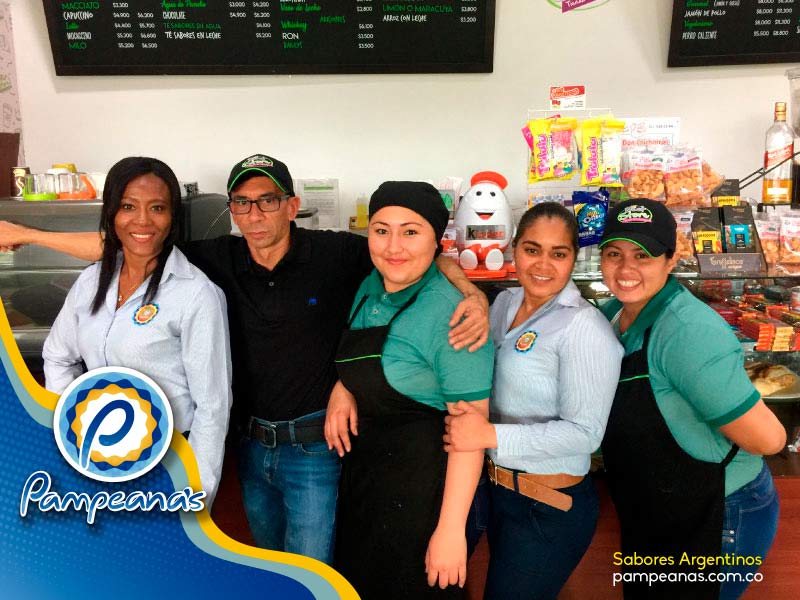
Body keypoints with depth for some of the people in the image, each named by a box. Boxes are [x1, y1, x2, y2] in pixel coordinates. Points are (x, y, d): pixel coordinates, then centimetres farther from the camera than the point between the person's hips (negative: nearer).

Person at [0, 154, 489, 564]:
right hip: (252, 443, 5)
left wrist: (472, 292, -29)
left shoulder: (335, 253, -16)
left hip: (315, 447, -4)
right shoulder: (221, 260, -6)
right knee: (269, 569, 26)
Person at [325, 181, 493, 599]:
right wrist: (340, 390, -4)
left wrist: (451, 529, -21)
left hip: (423, 486, -7)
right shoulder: (370, 289, 0)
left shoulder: (450, 310, -23)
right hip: (362, 471, 7)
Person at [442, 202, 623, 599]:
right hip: (496, 488, 7)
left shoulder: (584, 328, -20)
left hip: (549, 509, -7)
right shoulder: (504, 302, 1)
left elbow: (584, 432, -22)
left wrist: (491, 436, -28)